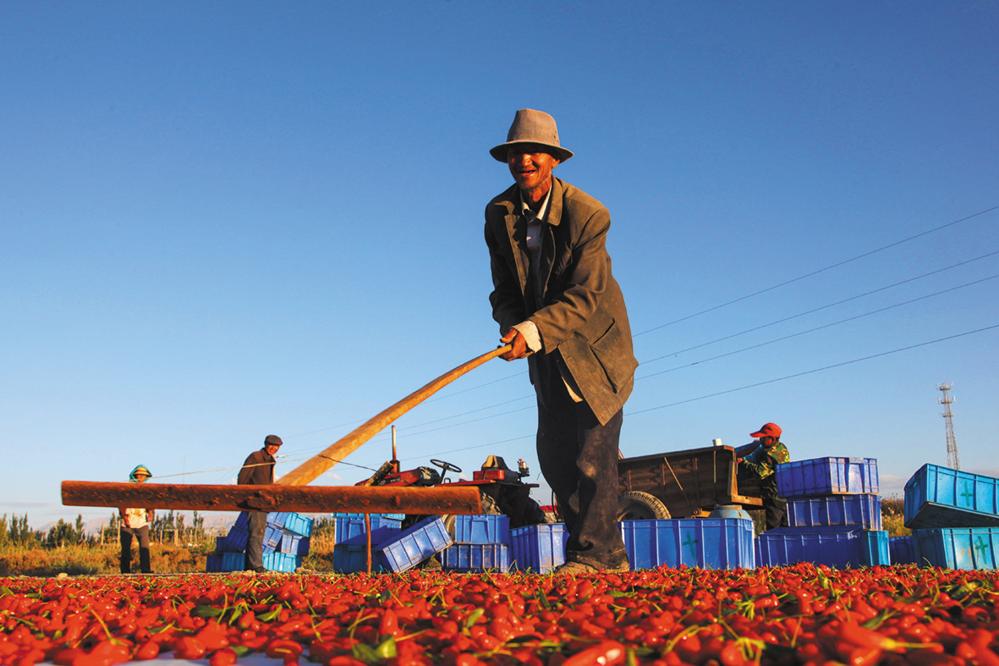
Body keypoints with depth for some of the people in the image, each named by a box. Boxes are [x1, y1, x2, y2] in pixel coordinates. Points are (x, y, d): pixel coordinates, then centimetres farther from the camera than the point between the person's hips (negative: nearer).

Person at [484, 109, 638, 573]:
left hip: (594, 346, -6)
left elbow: (586, 295, -25)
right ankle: (611, 557, 18)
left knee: (593, 453, -8)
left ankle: (592, 556, 3)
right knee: (553, 456, 7)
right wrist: (513, 327, -20)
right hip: (547, 351, 6)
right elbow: (504, 287, 0)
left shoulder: (587, 214, -20)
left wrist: (534, 331, -37)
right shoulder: (498, 213, -2)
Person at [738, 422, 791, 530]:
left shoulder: (770, 454, -21)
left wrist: (743, 462, -19)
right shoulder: (782, 448, 8)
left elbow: (760, 472, -28)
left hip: (775, 496, -9)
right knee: (785, 528, 14)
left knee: (772, 527, -7)